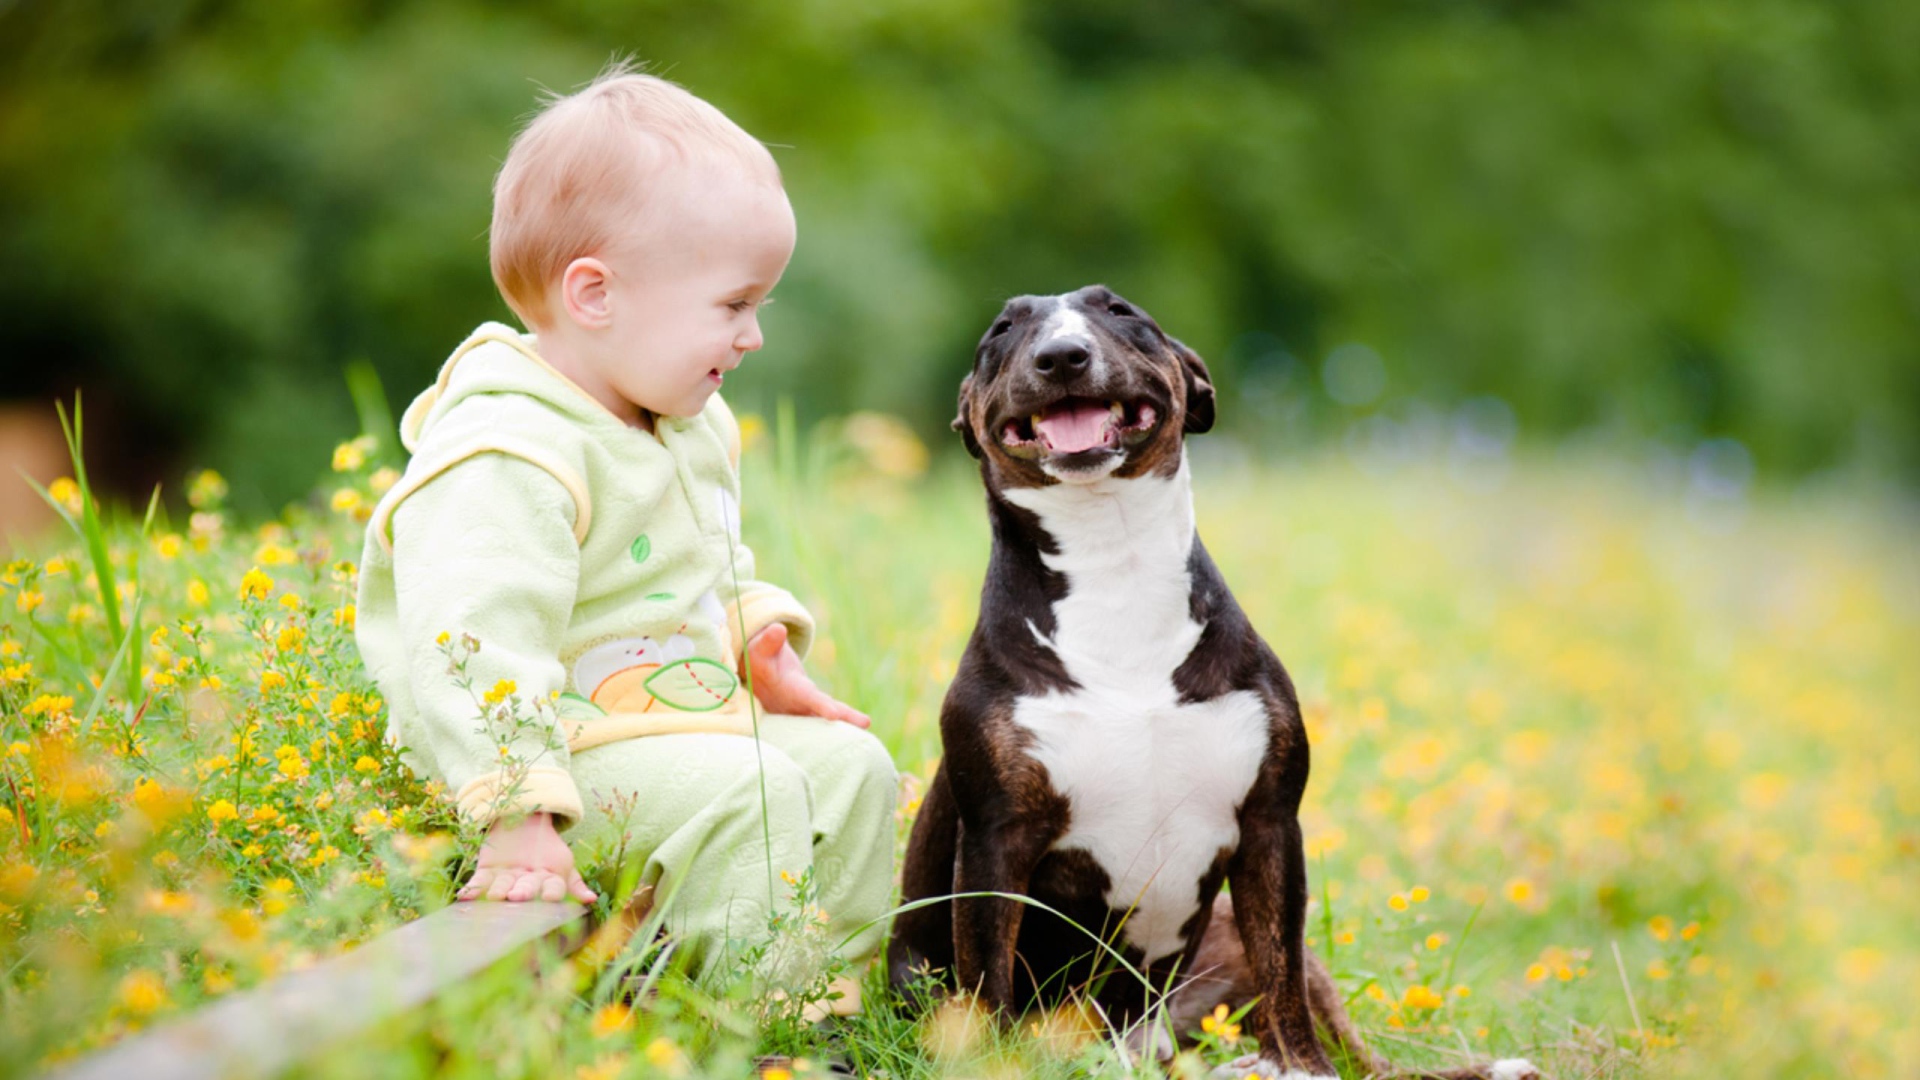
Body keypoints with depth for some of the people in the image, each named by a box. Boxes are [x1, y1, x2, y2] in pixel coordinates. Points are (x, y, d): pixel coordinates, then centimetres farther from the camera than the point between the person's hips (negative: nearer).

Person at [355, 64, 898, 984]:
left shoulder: (690, 426, 10)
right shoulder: (504, 464, -24)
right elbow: (473, 646, -32)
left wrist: (766, 653, 13)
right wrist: (518, 815, -37)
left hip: (690, 717, 10)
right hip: (572, 742, -10)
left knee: (852, 766, 4)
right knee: (747, 793, -27)